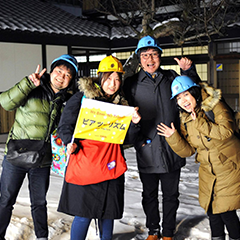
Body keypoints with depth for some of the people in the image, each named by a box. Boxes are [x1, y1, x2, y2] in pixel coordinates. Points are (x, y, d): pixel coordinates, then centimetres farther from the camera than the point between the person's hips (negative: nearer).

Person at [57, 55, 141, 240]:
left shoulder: (122, 103, 13)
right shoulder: (82, 98, 0)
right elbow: (65, 126, -1)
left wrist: (134, 123, -5)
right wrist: (70, 143, -19)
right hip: (86, 162, -4)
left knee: (108, 212, 10)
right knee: (83, 213, -5)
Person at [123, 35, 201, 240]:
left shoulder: (171, 77, 7)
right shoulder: (132, 83, 1)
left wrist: (189, 71, -1)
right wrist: (138, 139, -10)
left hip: (171, 149, 1)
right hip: (146, 150, -1)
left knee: (171, 194, 12)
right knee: (149, 194, 14)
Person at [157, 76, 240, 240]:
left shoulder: (216, 106, -12)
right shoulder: (186, 120, 4)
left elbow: (226, 131, -26)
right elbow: (188, 150, 3)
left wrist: (200, 123, -25)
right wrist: (173, 137, -12)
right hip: (208, 171, 6)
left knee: (226, 211, -5)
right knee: (211, 210, 11)